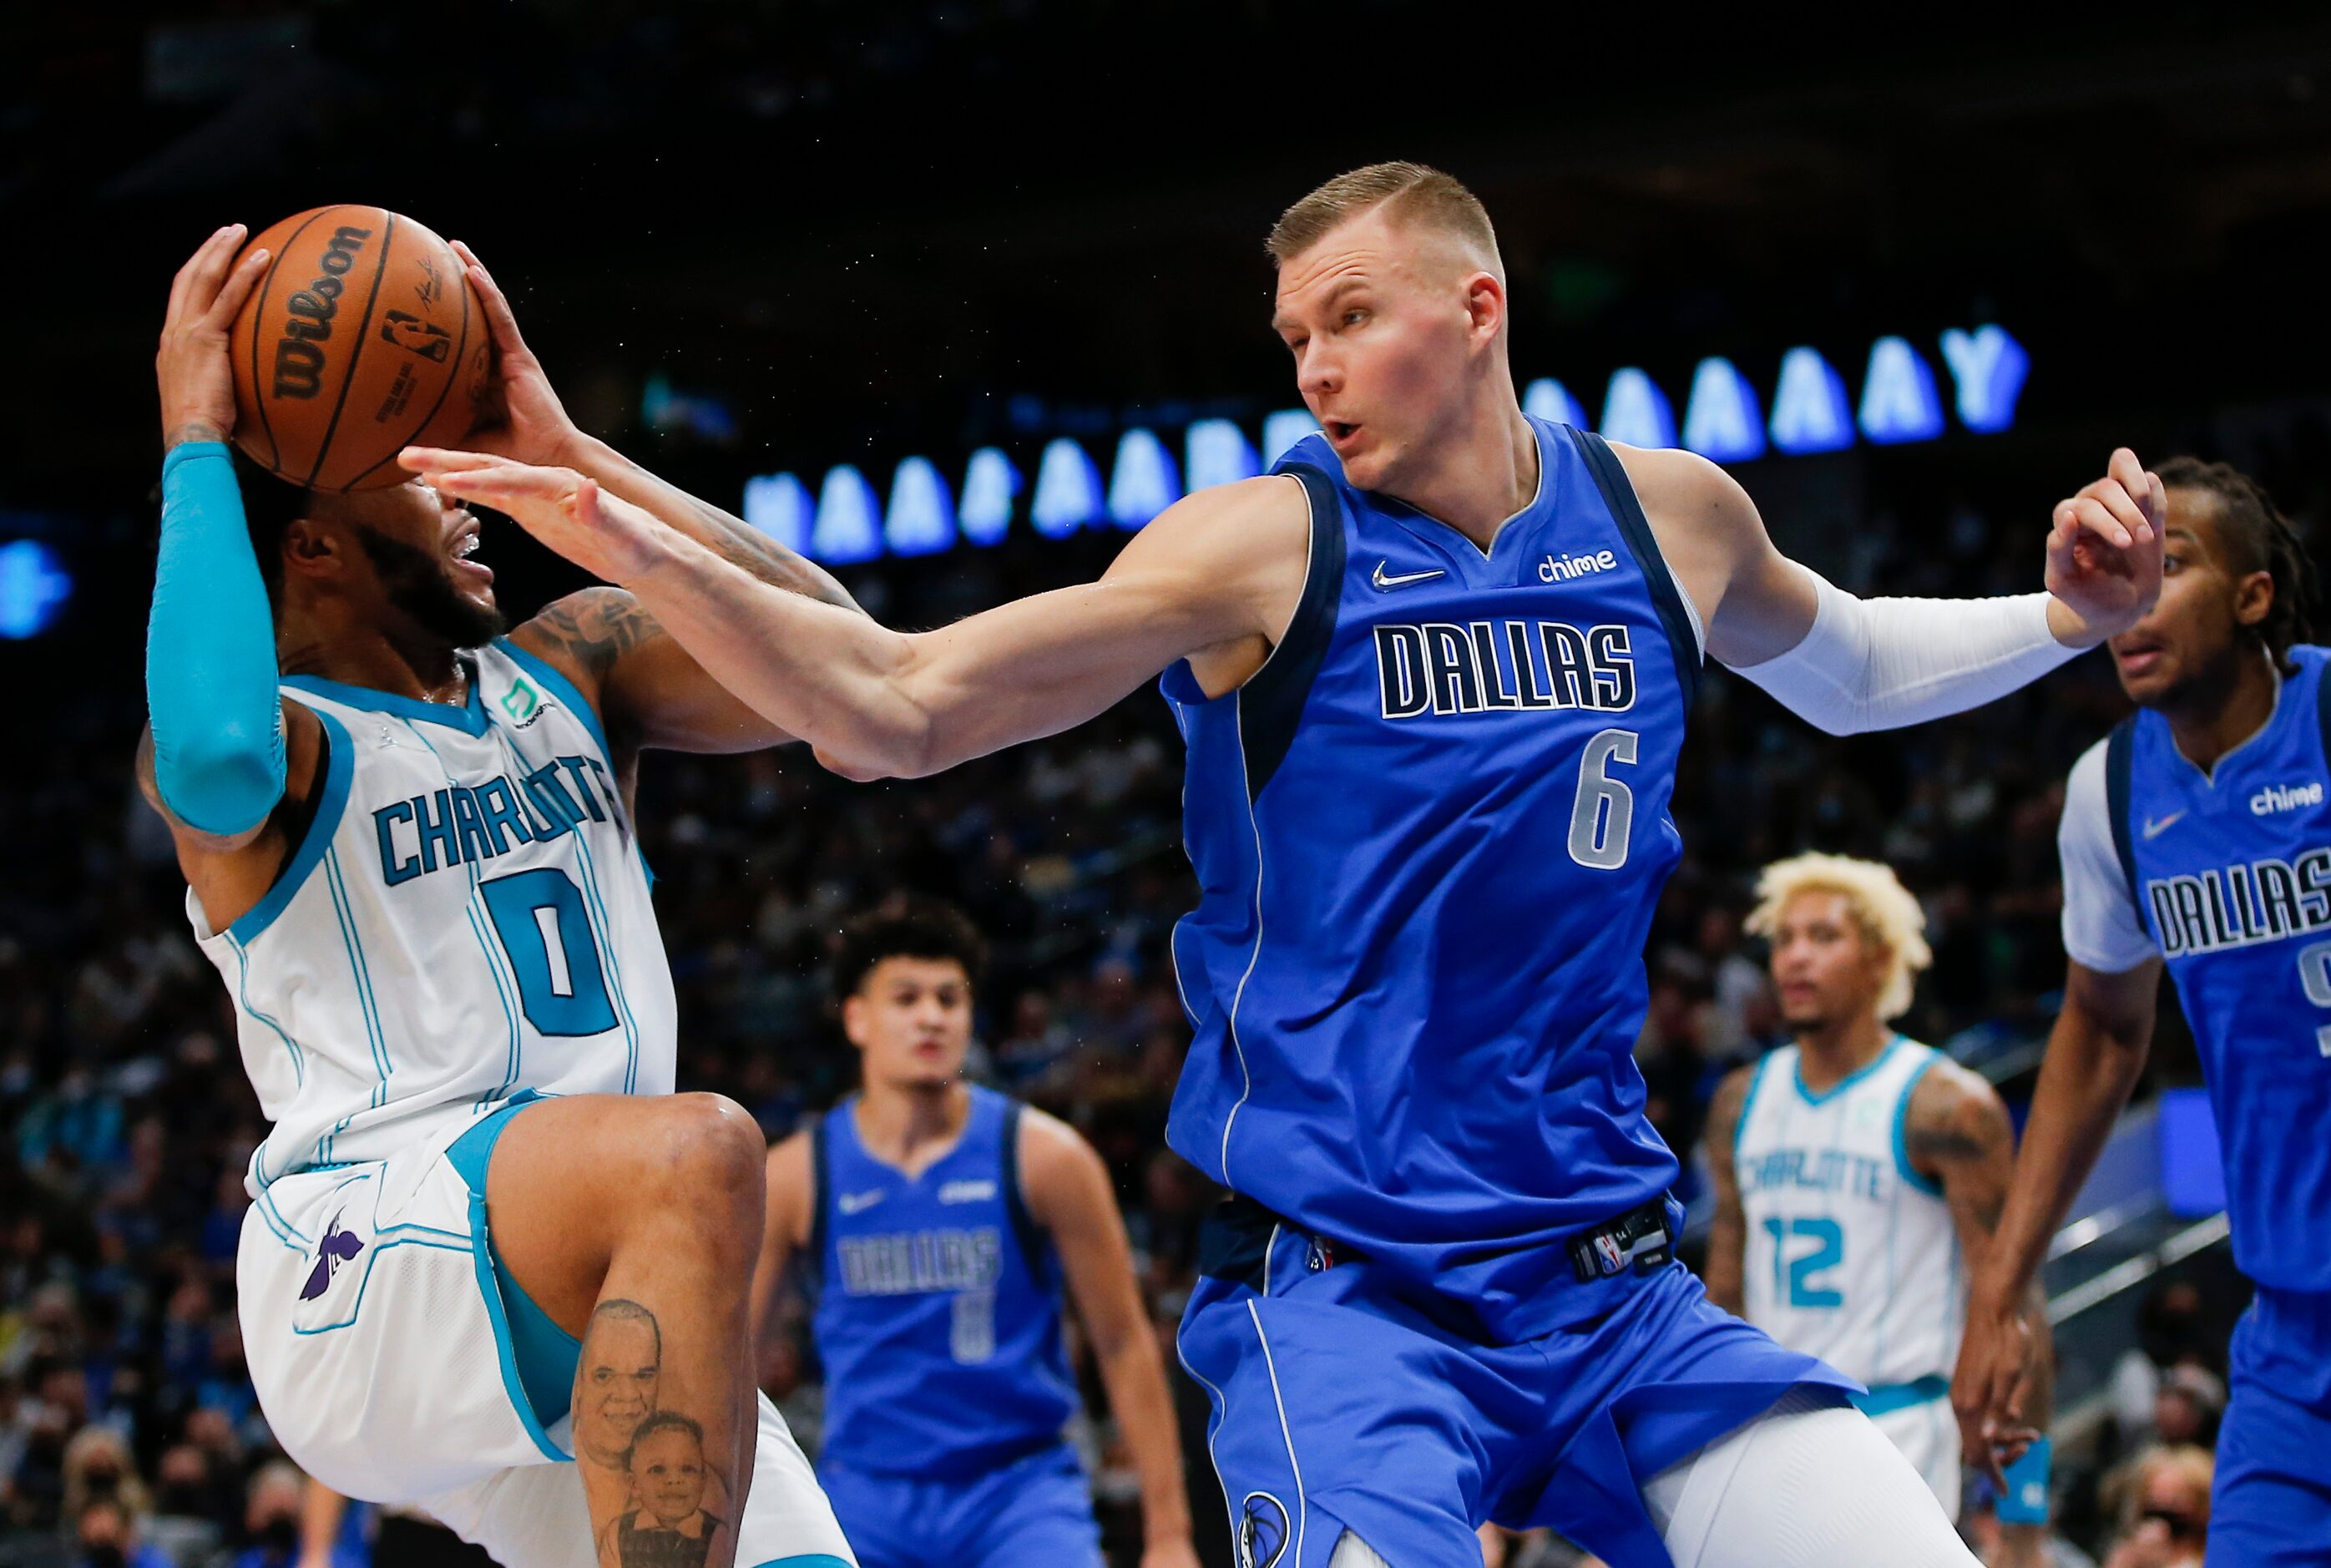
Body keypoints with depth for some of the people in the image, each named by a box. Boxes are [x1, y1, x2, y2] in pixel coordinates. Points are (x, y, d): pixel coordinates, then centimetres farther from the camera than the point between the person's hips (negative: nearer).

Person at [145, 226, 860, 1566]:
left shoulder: (568, 668, 17)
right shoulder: (285, 732, -2)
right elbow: (215, 759, -28)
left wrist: (563, 450, 3)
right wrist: (194, 445, -16)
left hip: (607, 1310, 7)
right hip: (360, 1283, -7)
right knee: (694, 1155, -34)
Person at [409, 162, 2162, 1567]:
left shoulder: (1672, 515, 7)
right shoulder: (1269, 545, -5)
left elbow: (1848, 672, 29)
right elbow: (899, 711, -10)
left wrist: (2068, 620, 13)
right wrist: (645, 548, -23)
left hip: (1616, 1281, 4)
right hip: (1346, 1291, -4)